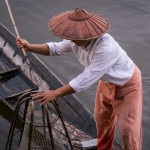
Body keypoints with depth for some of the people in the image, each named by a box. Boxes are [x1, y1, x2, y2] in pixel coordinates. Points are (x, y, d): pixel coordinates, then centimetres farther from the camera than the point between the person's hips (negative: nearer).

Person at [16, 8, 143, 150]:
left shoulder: (106, 48, -43)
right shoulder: (76, 40, -20)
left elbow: (85, 80, -40)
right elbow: (56, 48, -4)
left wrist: (55, 93, -35)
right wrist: (29, 47, -18)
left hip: (127, 84, -8)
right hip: (108, 81, 8)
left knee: (128, 129, 0)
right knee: (102, 118, 24)